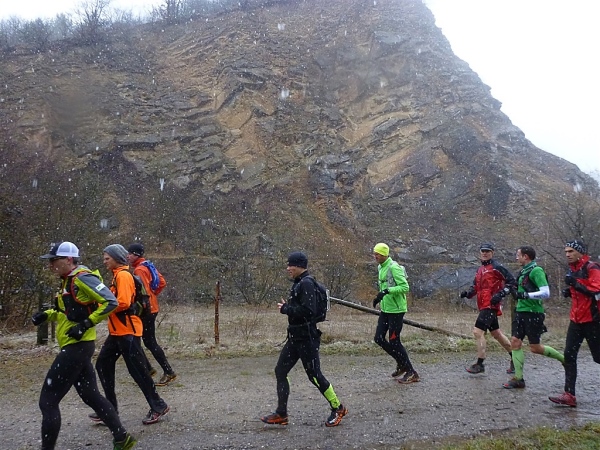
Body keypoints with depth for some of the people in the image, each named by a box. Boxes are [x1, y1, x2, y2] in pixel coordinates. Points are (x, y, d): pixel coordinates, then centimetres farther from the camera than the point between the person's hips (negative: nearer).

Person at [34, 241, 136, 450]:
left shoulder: (83, 278, -16)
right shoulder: (69, 281, 13)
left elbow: (110, 302, -22)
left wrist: (86, 324, -23)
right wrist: (47, 314, 10)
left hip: (77, 347, -10)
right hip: (76, 347, 10)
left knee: (48, 401, -3)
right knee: (91, 396, 16)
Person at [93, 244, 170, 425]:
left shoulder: (123, 275, -15)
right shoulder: (117, 275, 16)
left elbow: (123, 303, -24)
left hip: (127, 332, -10)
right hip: (117, 332, 10)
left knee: (137, 370, -4)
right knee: (103, 365, 11)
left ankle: (158, 406, 7)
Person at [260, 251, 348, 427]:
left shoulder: (307, 283, -18)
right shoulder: (298, 283, 13)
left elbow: (308, 311, -27)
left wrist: (285, 309, -18)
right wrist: (287, 306, 3)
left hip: (307, 338, -10)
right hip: (295, 337, 10)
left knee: (314, 375, -1)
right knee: (280, 371, 10)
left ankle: (338, 409, 17)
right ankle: (281, 414, 18)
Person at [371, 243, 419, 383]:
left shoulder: (394, 267, -18)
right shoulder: (380, 267, 11)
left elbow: (405, 287, -23)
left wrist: (387, 291, -31)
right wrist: (379, 297, 12)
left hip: (396, 310, -9)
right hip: (385, 309, 9)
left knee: (394, 341, -5)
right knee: (379, 338, 9)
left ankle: (411, 373, 9)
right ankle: (401, 363, 26)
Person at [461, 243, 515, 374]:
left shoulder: (497, 267, -7)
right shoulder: (480, 269, 18)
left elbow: (511, 281, -9)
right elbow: (476, 286, 22)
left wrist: (500, 294, -19)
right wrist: (468, 293, 2)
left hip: (491, 305, -9)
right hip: (483, 306, 9)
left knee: (478, 331, -14)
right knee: (496, 333, 17)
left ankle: (480, 364, -6)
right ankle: (515, 358, 32)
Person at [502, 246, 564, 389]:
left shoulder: (536, 271, -13)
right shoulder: (523, 272, 14)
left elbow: (546, 293, -22)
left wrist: (526, 295, -26)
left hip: (533, 313, -9)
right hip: (521, 312, 9)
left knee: (535, 348, -2)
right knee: (515, 342, 2)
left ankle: (563, 358, 21)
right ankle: (518, 379, 6)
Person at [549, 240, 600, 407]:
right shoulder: (572, 270, 13)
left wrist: (576, 284, -26)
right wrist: (569, 292, 7)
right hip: (576, 319, 8)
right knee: (569, 355, 1)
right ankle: (569, 395, 2)